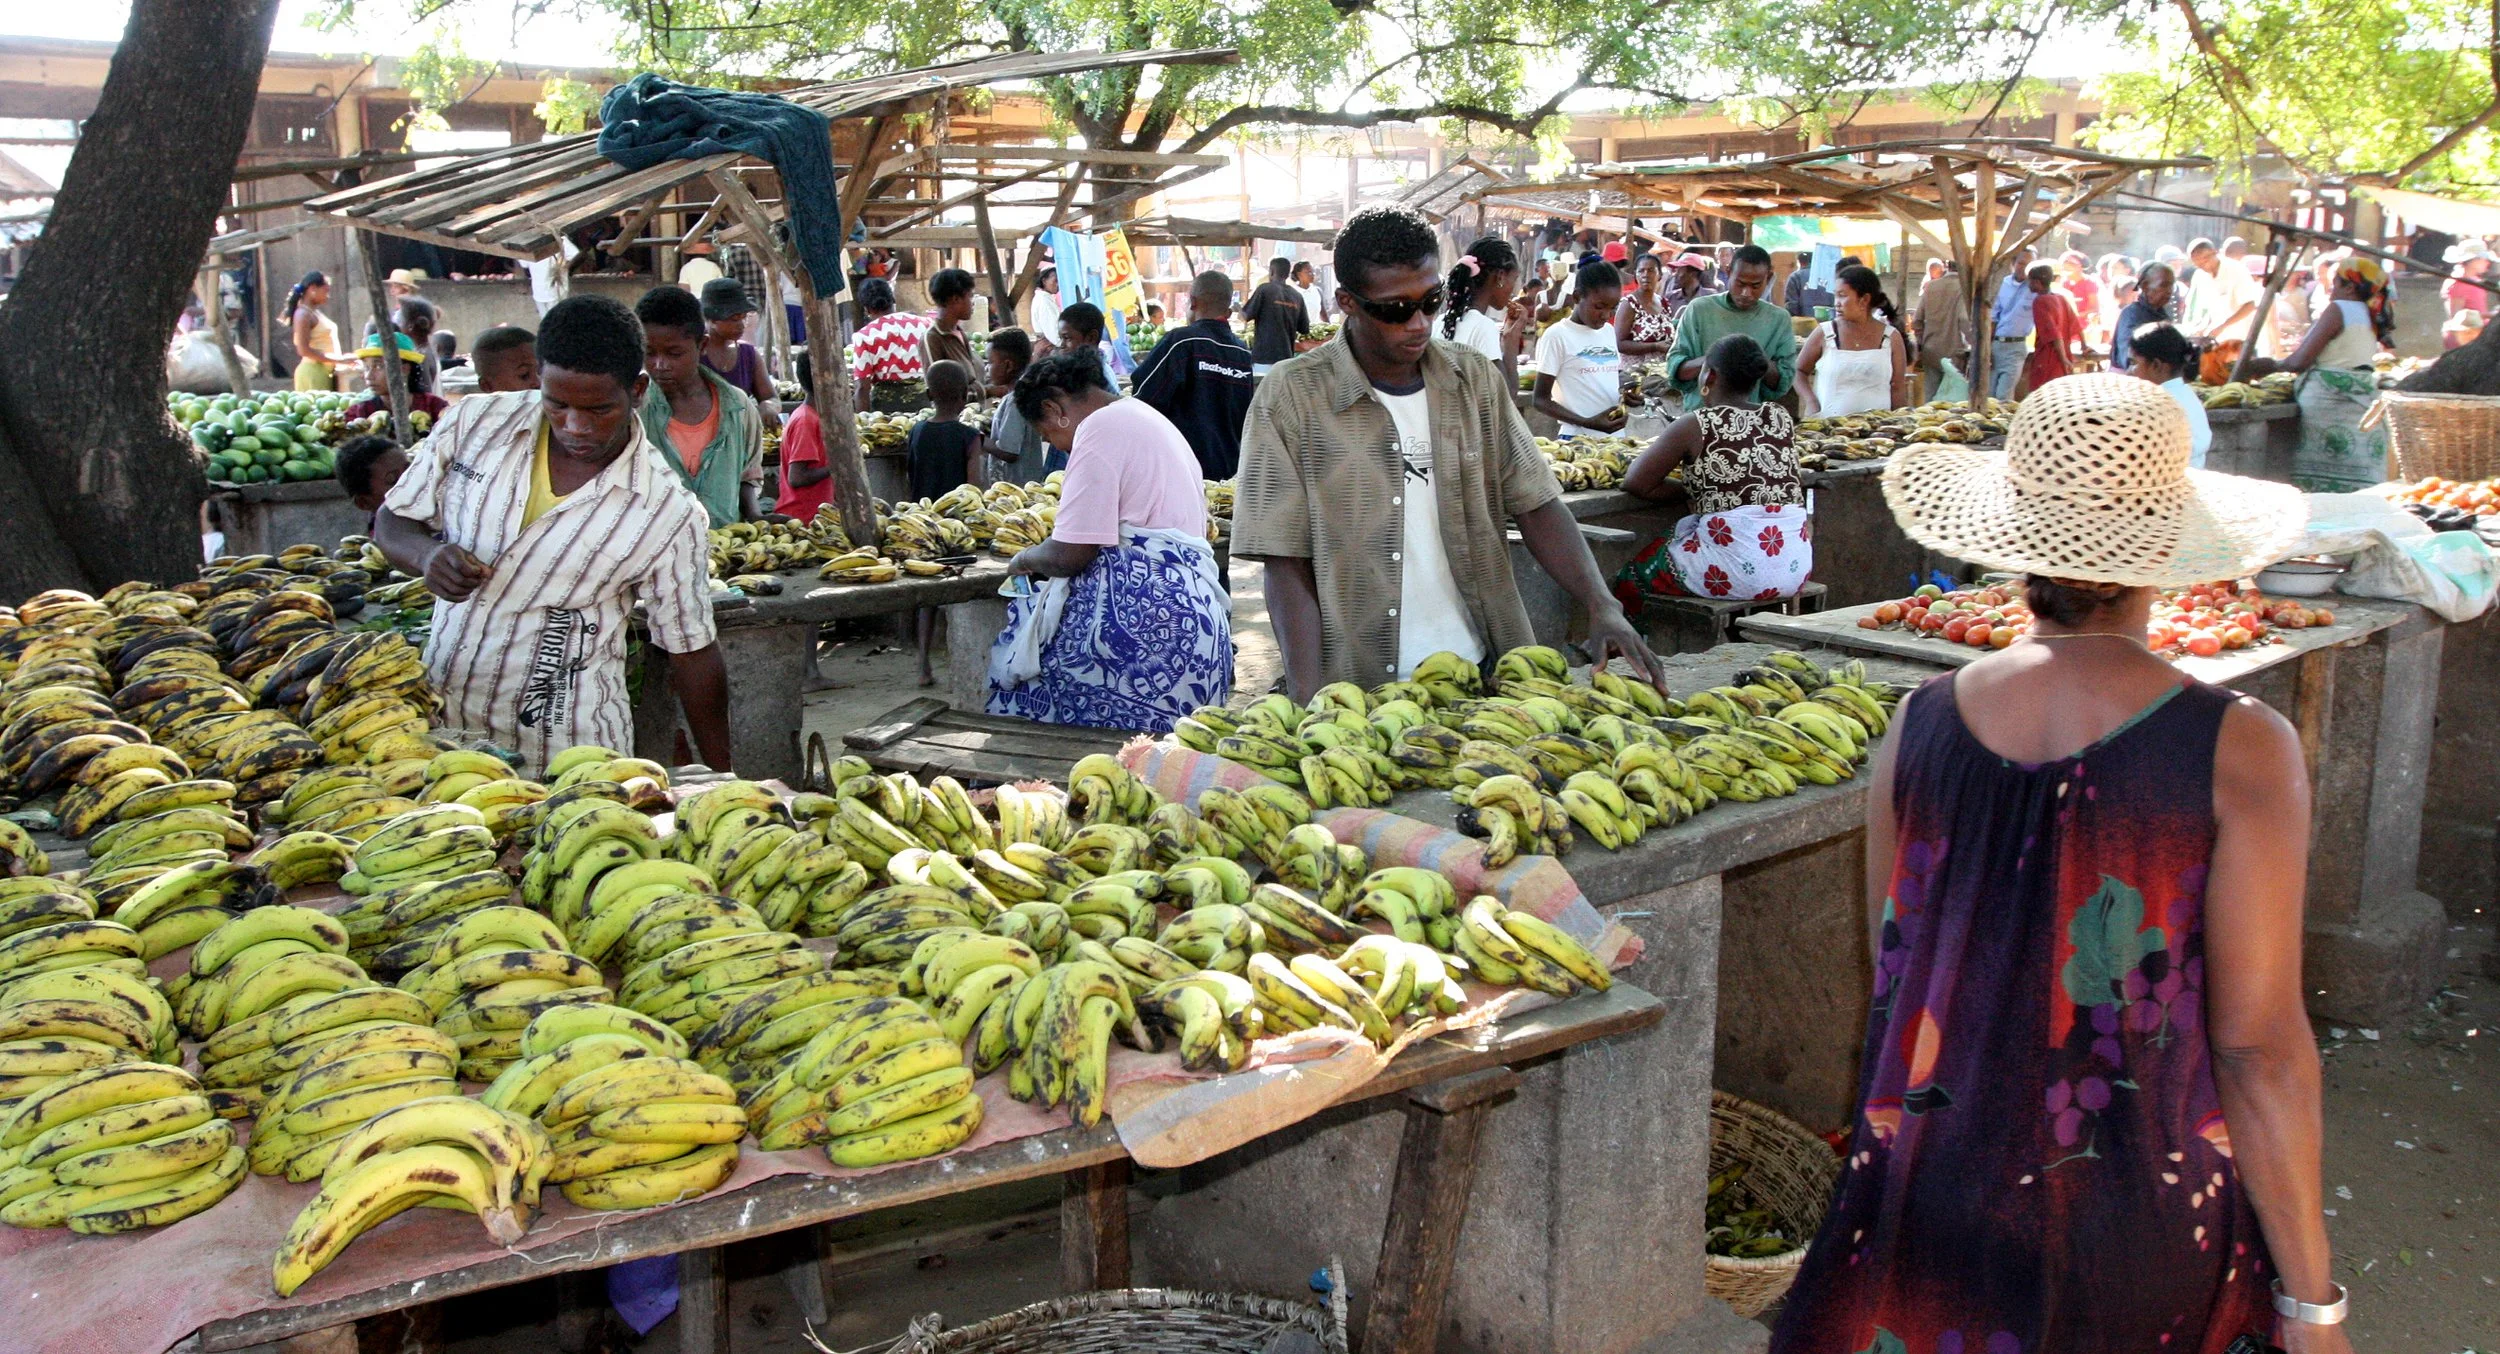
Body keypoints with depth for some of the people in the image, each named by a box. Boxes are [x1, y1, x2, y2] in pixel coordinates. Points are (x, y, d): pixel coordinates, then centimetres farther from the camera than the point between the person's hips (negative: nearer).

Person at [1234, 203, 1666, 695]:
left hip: (1483, 670, 3)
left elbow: (1535, 504, 8)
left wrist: (1602, 608, -7)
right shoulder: (1291, 397, -4)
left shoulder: (1476, 380, 9)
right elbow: (1287, 564, -6)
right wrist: (1307, 700, -16)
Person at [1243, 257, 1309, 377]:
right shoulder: (1297, 296, 6)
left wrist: (1242, 307, 17)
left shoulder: (1265, 289, -5)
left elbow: (1245, 317, -5)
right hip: (1287, 356, 4)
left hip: (1264, 357, -4)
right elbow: (1304, 329, 10)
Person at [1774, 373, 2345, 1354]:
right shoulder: (2237, 748, -14)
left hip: (1935, 1198, 3)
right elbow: (2260, 1047, -12)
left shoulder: (1920, 724, -6)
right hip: (2144, 1233, -2)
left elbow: (1892, 977, 4)